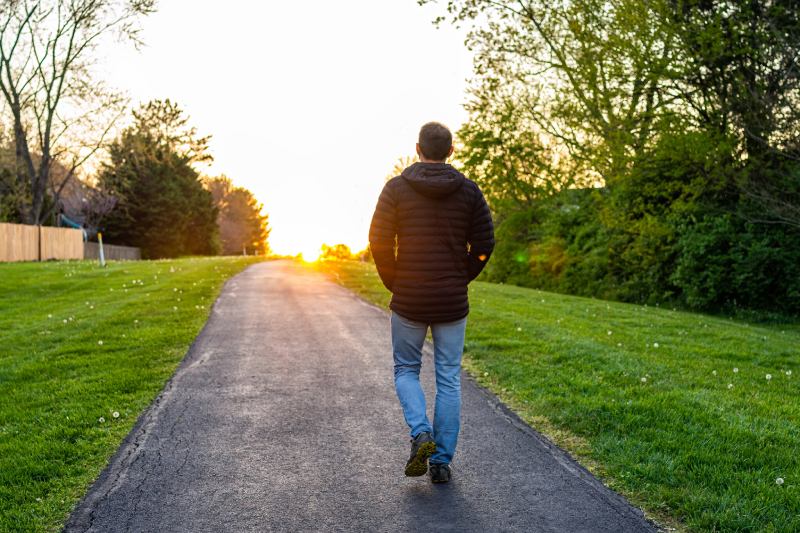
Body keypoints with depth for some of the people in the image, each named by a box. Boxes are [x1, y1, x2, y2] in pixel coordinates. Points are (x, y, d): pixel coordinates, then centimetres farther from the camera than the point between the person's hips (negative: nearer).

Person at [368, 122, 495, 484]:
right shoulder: (469, 190, 0)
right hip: (452, 303, 1)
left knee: (406, 370, 18)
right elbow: (484, 244, -2)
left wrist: (394, 285, 5)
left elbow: (379, 241, -8)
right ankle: (442, 462, 13)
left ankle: (421, 433, -4)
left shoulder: (396, 188, -4)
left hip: (409, 301, -1)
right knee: (449, 380, 10)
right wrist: (460, 280, 10)